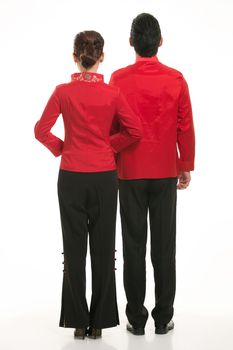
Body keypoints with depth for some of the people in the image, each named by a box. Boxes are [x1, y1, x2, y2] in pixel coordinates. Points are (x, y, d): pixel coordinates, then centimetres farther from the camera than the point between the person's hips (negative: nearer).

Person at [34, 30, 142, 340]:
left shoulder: (63, 92, -6)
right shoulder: (112, 93, -6)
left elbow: (41, 130, -7)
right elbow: (135, 131, -6)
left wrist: (61, 148, 9)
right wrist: (109, 146, 7)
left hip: (71, 177, 0)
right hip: (104, 177, 0)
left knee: (74, 248, 8)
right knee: (103, 248, 9)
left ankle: (78, 320, 12)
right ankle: (99, 320, 14)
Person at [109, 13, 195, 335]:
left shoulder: (119, 79, -7)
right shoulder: (176, 80, -4)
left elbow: (111, 128, -3)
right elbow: (186, 127, -1)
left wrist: (112, 165, 9)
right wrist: (186, 166, 9)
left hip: (130, 173, -1)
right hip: (165, 173, 1)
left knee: (134, 244, 4)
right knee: (164, 244, 6)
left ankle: (136, 318, 8)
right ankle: (163, 317, 11)